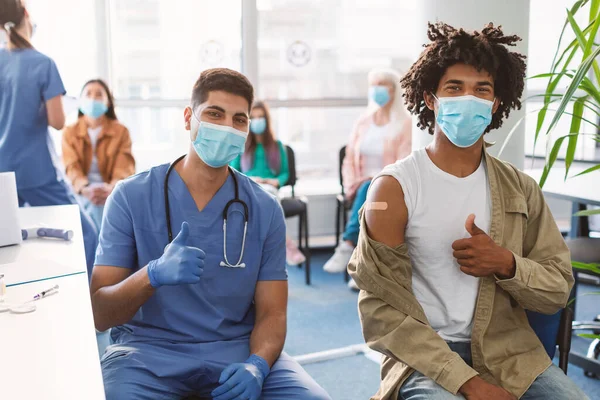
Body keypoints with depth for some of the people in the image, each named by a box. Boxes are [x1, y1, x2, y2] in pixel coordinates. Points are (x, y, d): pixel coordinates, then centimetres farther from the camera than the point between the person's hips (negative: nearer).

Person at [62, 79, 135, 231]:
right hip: (82, 194, 0)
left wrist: (111, 188, -30)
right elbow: (72, 167, -6)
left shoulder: (121, 131, 5)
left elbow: (124, 168, -7)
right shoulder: (70, 132, 8)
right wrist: (86, 189, -29)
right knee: (94, 207, -31)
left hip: (112, 193, 0)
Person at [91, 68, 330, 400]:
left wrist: (256, 365, -20)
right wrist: (154, 274, -28)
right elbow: (99, 314, -7)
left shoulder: (265, 210, 0)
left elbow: (271, 313, 1)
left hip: (235, 348, 2)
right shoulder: (131, 197, -5)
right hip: (150, 348, -1)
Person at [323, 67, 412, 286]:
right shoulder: (362, 123, 15)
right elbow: (349, 160, 14)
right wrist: (352, 186, -5)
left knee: (370, 189, -39)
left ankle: (347, 246, -42)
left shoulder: (406, 124, 1)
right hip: (362, 189, 4)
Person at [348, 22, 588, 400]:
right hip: (424, 358, -4)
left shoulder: (522, 189, 6)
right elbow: (381, 310, -10)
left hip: (511, 352, 4)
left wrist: (507, 265, -14)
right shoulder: (394, 187, -8)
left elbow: (558, 291, 8)